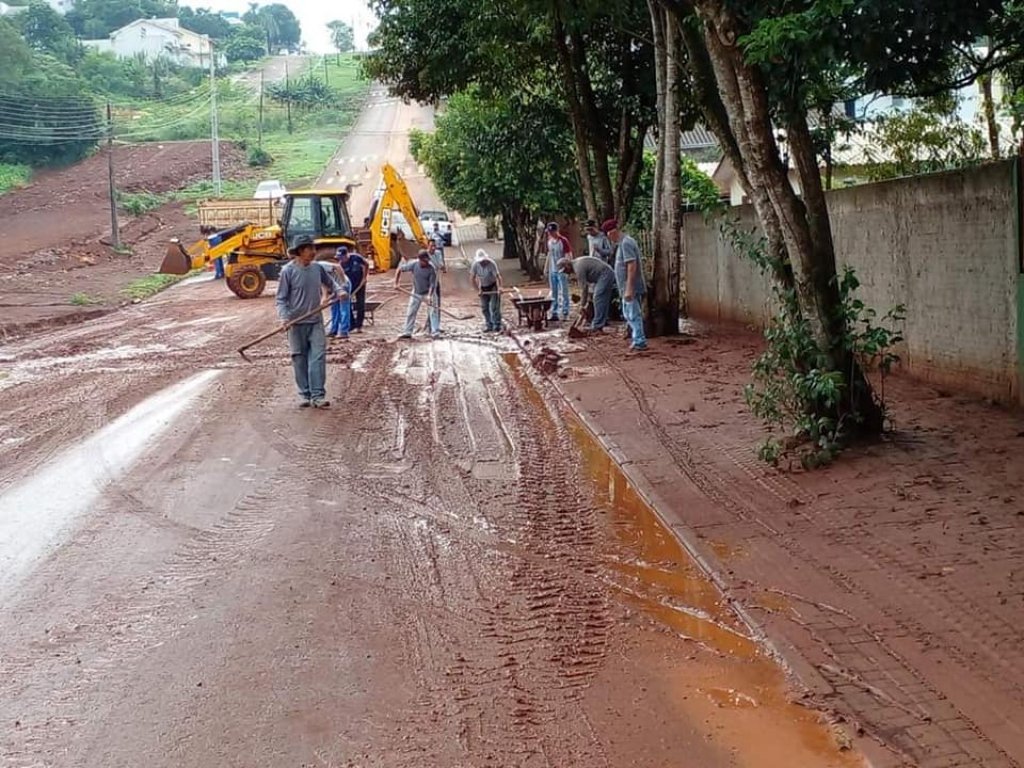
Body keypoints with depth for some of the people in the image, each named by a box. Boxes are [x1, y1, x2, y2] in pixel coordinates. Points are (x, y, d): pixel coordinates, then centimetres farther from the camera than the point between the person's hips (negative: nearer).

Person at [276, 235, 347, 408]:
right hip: (296, 323, -3)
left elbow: (330, 282, 20)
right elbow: (281, 298, -5)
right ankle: (305, 394, 15)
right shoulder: (288, 271, -9)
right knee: (300, 359, 5)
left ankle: (318, 395, -4)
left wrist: (339, 291, -2)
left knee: (318, 357, -5)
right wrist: (284, 317, -19)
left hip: (316, 321, 3)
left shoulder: (317, 268, 3)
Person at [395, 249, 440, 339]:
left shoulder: (432, 269, -21)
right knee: (411, 312, 7)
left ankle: (435, 332, -7)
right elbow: (399, 269, -3)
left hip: (428, 293, -3)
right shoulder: (413, 264, -16)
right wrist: (396, 283, -5)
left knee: (433, 311, -10)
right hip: (416, 293, 3)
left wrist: (429, 296, -31)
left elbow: (432, 284, -20)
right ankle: (407, 332, 16)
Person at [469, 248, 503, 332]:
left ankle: (497, 326, -7)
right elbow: (473, 279, -7)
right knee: (484, 308, 5)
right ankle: (488, 325, 15)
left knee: (494, 307, -10)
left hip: (493, 286, -4)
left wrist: (499, 287, -44)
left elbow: (497, 276, -30)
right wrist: (478, 290, -12)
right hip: (483, 287, 4)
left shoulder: (491, 264, -25)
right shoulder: (475, 265, -15)